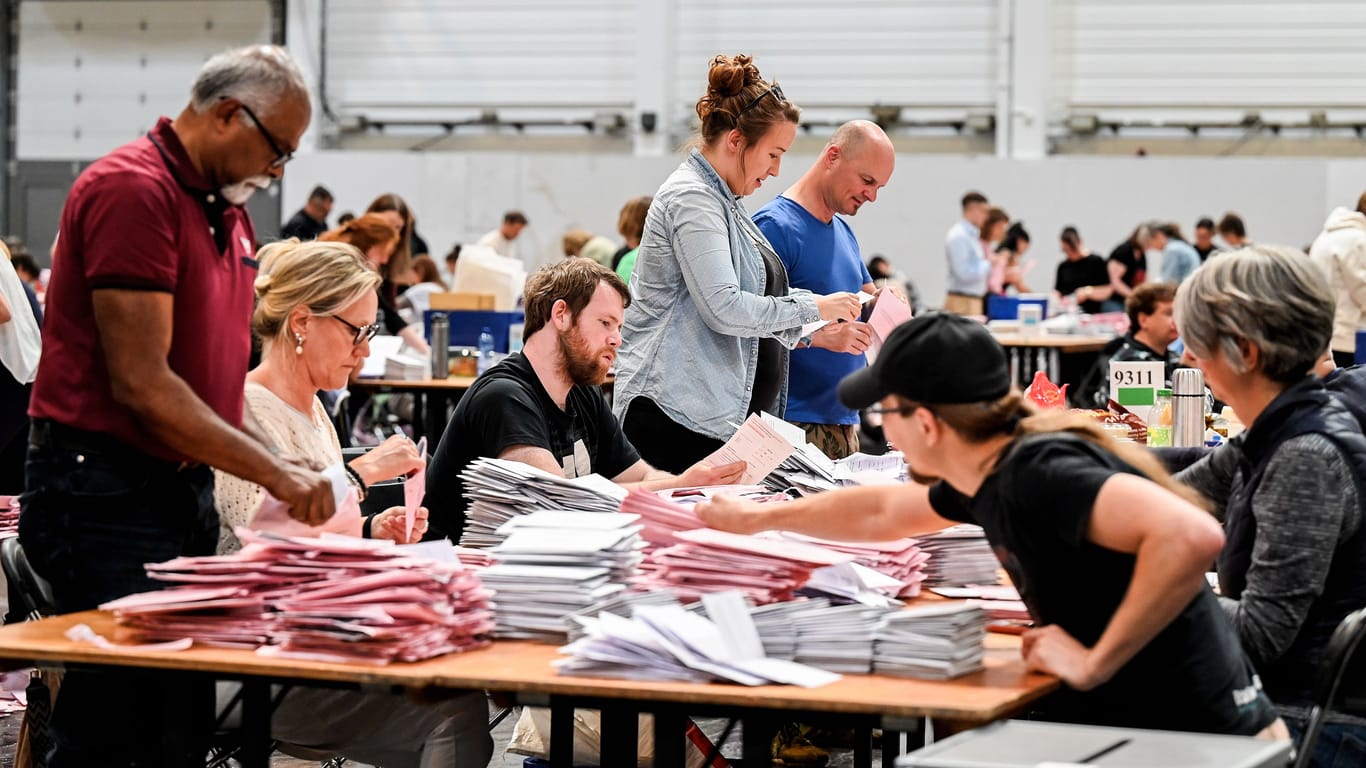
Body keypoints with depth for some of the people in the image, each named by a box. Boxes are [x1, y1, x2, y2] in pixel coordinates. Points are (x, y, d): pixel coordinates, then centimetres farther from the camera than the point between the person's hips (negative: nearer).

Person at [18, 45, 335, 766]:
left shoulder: (229, 212, 17)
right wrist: (274, 472, -18)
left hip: (186, 489, 9)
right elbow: (141, 384, -19)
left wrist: (287, 473, 8)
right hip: (107, 496, -9)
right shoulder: (133, 190, -14)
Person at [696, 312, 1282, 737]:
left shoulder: (1038, 474, -22)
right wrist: (756, 518, 39)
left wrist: (1094, 661, -28)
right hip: (1121, 731, 8)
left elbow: (1191, 535, -36)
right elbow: (883, 512, 27)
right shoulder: (989, 474, 6)